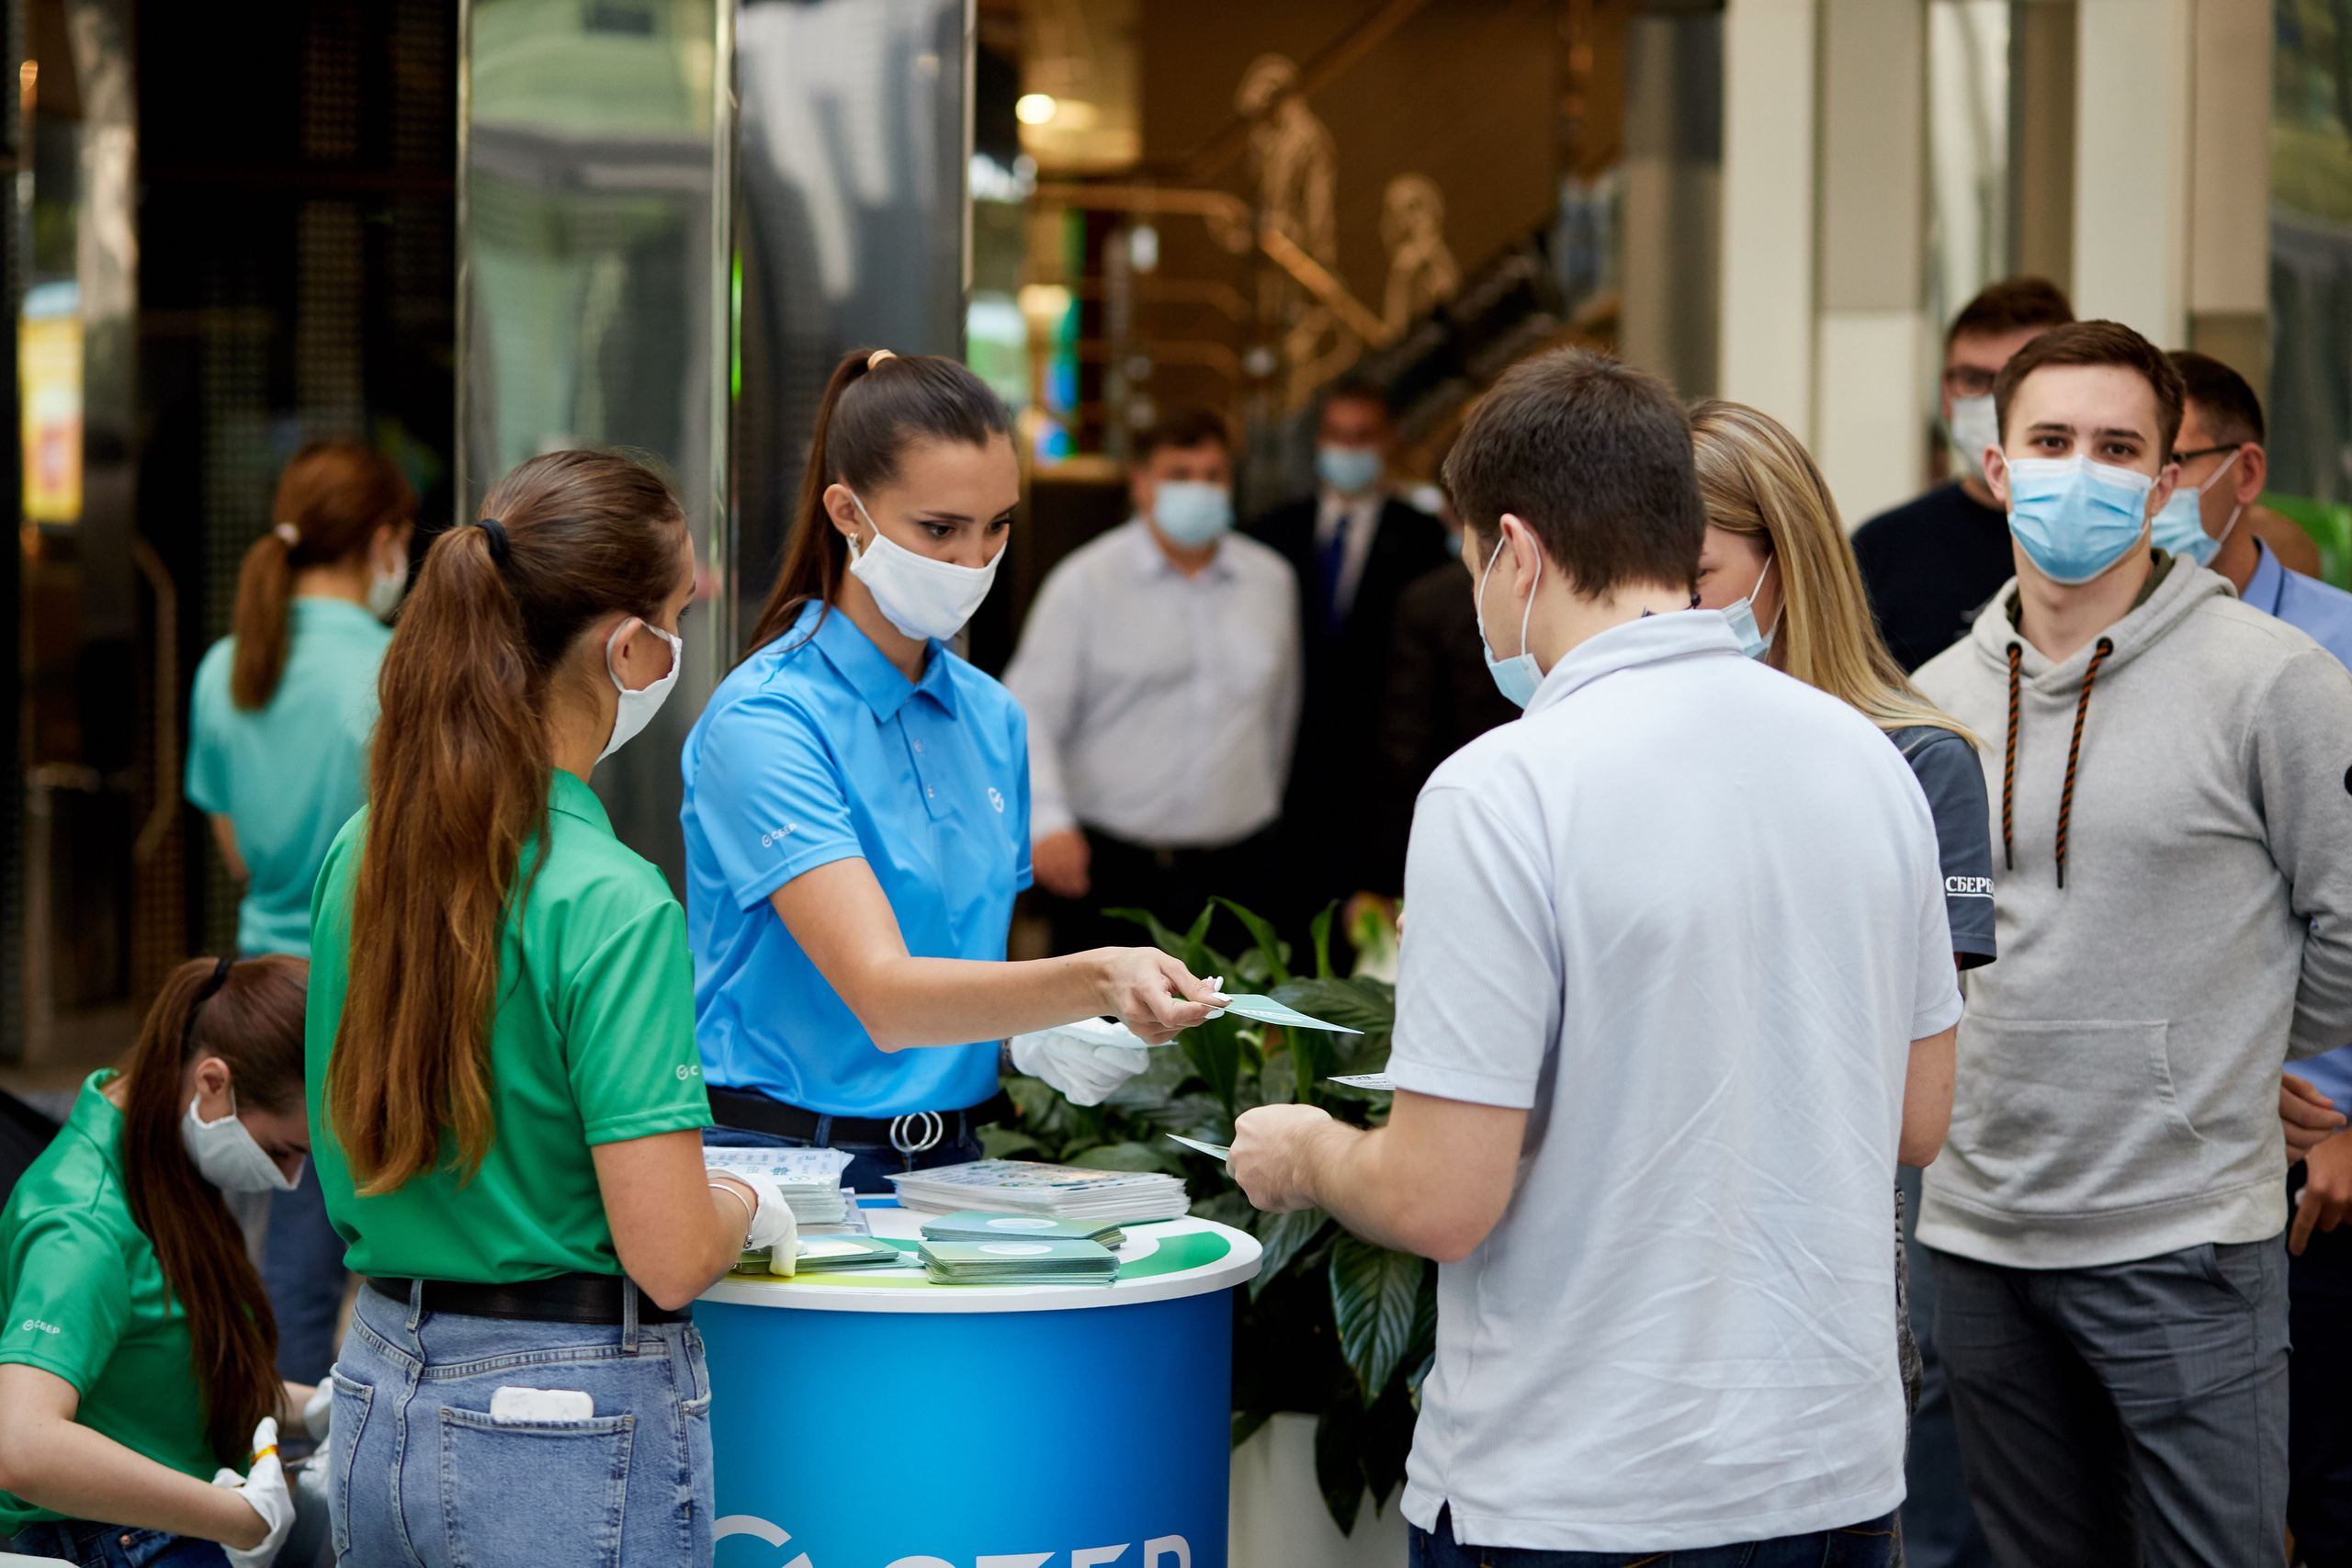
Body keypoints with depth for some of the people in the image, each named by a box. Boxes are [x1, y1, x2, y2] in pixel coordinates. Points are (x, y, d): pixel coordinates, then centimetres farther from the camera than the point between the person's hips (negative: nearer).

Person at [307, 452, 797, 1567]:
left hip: (374, 1410, 7)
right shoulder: (609, 905, -20)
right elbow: (671, 1257, -20)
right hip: (573, 1434, -7)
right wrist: (749, 1203, 0)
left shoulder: (360, 851, 2)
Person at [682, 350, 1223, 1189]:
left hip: (952, 1160, 6)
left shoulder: (993, 718, 11)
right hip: (785, 1159, -6)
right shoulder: (764, 719, -12)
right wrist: (1096, 978, -38)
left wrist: (1037, 1037, 2)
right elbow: (883, 996, -24)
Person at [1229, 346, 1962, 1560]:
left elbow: (1440, 1201, -18)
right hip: (1835, 1469, 6)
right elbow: (1919, 1119, 12)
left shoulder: (1500, 795, -18)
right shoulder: (1868, 758, 2)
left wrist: (1304, 1156, 3)